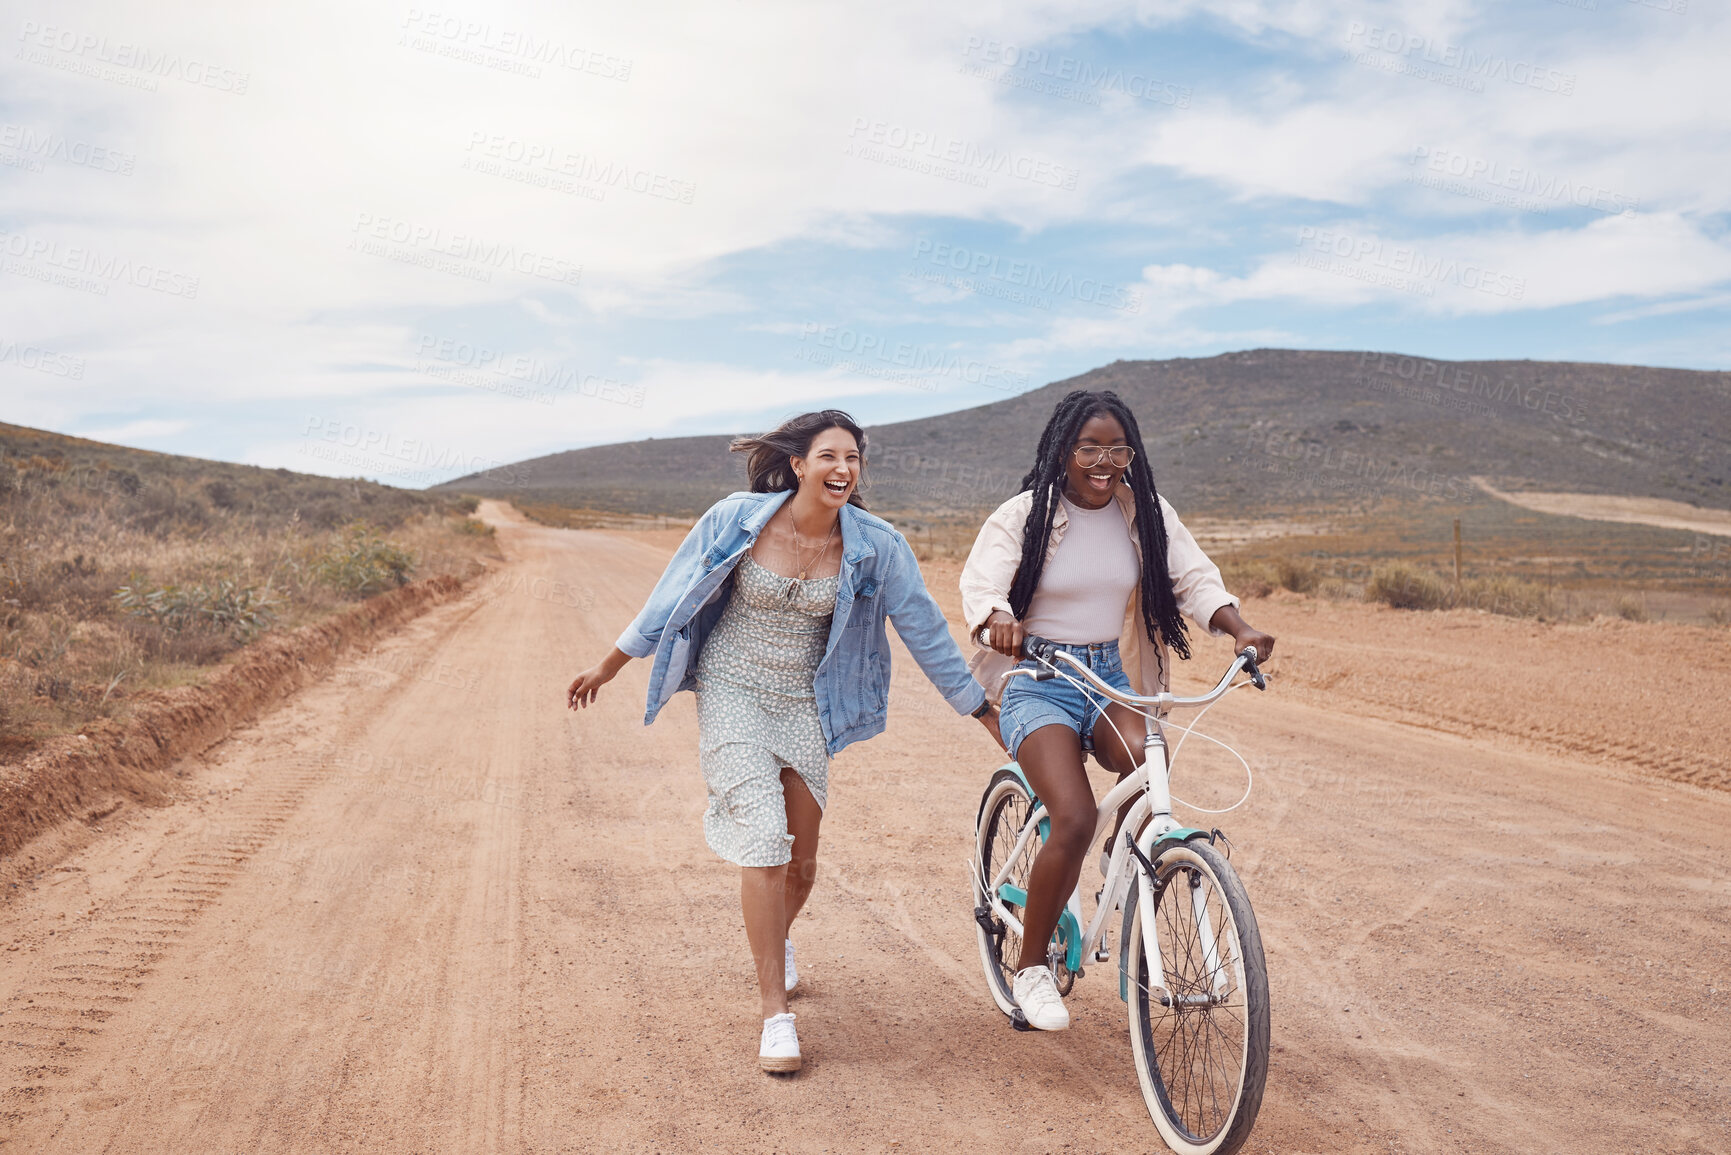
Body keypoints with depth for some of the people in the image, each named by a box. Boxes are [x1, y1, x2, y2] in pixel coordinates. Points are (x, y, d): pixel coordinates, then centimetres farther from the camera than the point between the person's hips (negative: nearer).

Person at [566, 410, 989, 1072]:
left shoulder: (876, 545, -10)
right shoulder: (736, 521, -13)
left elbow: (924, 630, -1)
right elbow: (675, 598, 0)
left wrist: (983, 713, 4)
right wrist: (607, 667, 7)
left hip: (804, 705, 3)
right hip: (732, 693, -2)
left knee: (802, 860, 10)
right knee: (764, 840, -16)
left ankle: (776, 942, 46)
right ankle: (775, 1016, -5)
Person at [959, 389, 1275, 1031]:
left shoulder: (1146, 514, 6)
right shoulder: (1023, 515, -5)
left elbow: (1194, 577, -1)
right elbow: (980, 584, -16)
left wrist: (1239, 628, -21)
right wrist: (1000, 621, -40)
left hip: (1116, 678, 3)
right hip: (1040, 682, -3)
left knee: (1146, 758, -31)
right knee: (1075, 819, -23)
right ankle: (1030, 968, -2)